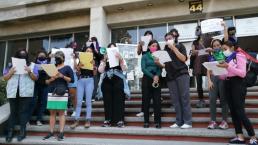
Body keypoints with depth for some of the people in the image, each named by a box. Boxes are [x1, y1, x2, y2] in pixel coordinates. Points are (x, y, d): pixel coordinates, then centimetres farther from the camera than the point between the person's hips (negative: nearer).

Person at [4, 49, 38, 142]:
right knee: (13, 111, 4)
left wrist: (30, 72, -15)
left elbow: (35, 78, 2)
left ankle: (22, 131, 4)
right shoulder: (11, 65, 14)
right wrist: (10, 72, -9)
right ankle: (10, 132, 9)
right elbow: (5, 78, 10)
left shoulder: (32, 65, 8)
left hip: (26, 92, -2)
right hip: (13, 92, 2)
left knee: (23, 111, 0)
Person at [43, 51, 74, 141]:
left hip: (62, 92, -4)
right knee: (52, 112, 5)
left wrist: (63, 76, -14)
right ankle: (51, 132, 10)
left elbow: (72, 80, -2)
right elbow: (46, 82, 16)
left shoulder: (67, 68, 5)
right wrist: (50, 79, -5)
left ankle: (61, 133, -4)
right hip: (52, 92, 5)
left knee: (61, 113, -5)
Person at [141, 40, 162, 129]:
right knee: (146, 101, 2)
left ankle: (157, 122, 4)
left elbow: (160, 68, 3)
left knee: (157, 101, -2)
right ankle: (146, 121, 9)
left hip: (157, 79, 1)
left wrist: (157, 76, -17)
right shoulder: (145, 56, 6)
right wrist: (152, 76, -15)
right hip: (147, 79, -1)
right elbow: (143, 69, -5)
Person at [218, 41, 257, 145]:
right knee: (233, 111, 4)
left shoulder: (239, 56, -2)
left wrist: (228, 67, -21)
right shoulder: (227, 59, 16)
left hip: (237, 84, -7)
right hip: (228, 85, 7)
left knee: (240, 112, -10)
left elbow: (243, 73, -15)